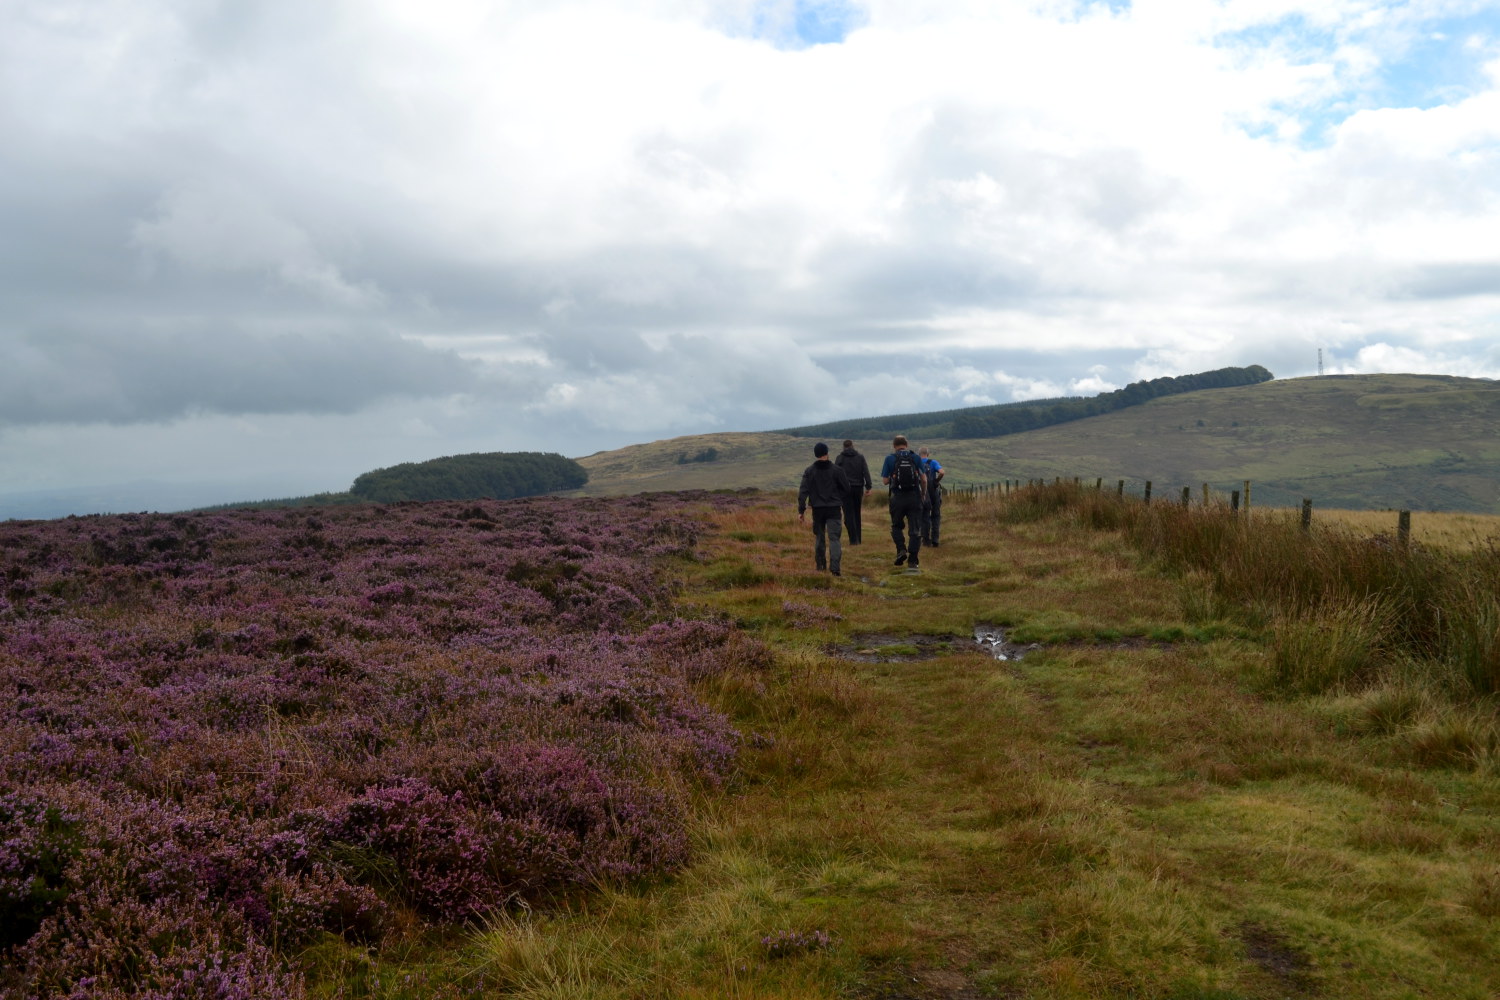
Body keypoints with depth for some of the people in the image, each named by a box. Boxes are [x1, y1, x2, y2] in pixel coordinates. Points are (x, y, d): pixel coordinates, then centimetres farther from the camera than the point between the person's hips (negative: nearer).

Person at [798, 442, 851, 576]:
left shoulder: (809, 471, -1)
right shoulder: (836, 470, -3)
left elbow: (803, 492, -7)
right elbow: (847, 489, 2)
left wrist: (801, 511, -5)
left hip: (817, 509, 1)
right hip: (834, 509, -1)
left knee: (819, 537, 17)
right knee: (834, 538, -4)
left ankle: (820, 565, 24)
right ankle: (834, 567, -19)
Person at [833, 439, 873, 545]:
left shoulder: (840, 458, 2)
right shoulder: (860, 457, 7)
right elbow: (866, 473, -2)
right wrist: (868, 487, -4)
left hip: (845, 488, -3)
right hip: (858, 488, 3)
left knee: (849, 514, -3)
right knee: (857, 514, 14)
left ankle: (853, 539, -12)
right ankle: (858, 538, 15)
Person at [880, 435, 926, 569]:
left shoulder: (890, 459, -1)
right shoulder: (916, 458, 3)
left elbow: (885, 481, -2)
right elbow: (924, 479, 1)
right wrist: (923, 494, 15)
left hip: (898, 498, -1)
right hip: (914, 497, 1)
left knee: (896, 526, 18)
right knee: (915, 530, 4)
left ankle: (901, 550, -3)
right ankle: (913, 560, 1)